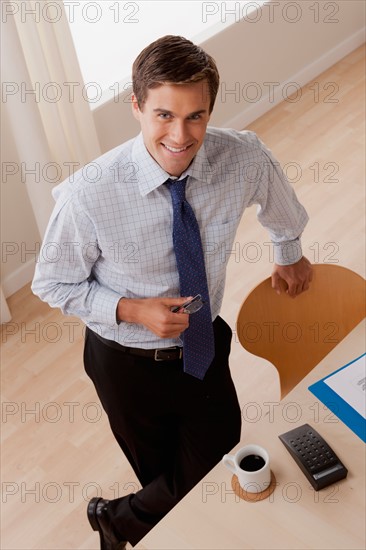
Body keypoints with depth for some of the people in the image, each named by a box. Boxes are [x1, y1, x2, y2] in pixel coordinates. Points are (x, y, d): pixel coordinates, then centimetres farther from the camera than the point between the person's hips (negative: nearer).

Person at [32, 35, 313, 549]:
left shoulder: (245, 159, -21)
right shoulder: (88, 195, -29)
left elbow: (282, 209, 4)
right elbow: (52, 283, -12)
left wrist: (290, 255, 22)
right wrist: (131, 310, -26)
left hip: (206, 348, 3)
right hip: (128, 363, -3)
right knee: (162, 477, 18)